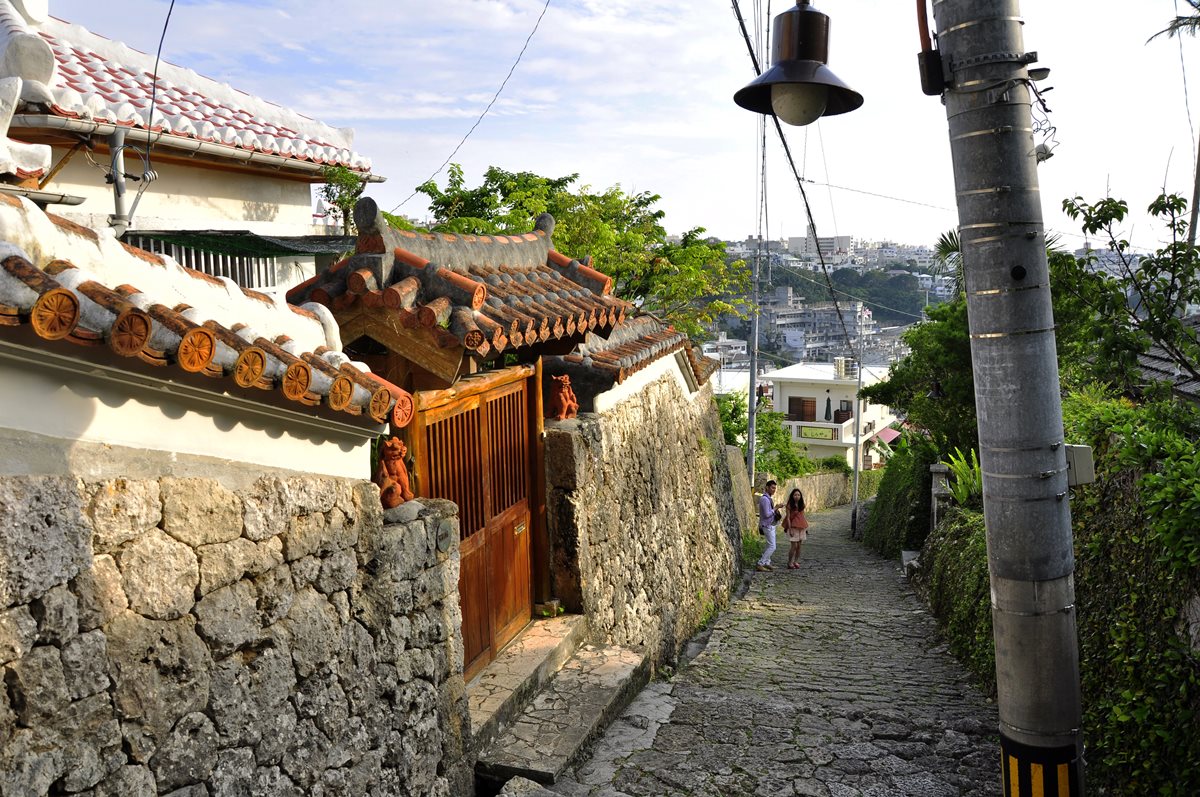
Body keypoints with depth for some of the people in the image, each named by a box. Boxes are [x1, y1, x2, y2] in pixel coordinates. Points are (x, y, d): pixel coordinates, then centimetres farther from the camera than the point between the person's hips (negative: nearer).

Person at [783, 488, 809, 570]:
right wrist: (790, 529, -15)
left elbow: (803, 517, 14)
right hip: (793, 528, -5)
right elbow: (788, 518, -9)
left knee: (799, 546, 5)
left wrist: (806, 528, 12)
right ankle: (790, 563, 1)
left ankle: (796, 562, 16)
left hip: (801, 528, 5)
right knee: (794, 546, -9)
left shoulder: (801, 505, 9)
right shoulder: (789, 506, -7)